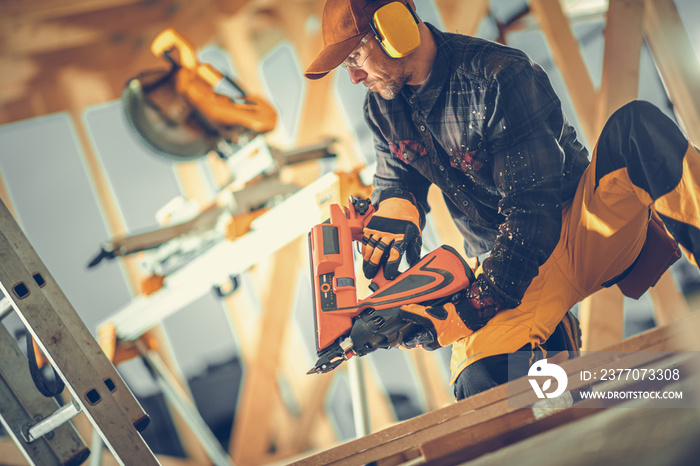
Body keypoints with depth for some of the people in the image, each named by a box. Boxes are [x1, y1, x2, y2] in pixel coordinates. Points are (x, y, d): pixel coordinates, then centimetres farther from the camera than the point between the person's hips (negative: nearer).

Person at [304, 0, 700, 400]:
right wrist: (394, 213, -10)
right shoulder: (383, 107, 4)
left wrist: (472, 308, -28)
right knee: (482, 383, -31)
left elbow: (534, 206, -22)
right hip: (507, 266, 4)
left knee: (638, 124, -35)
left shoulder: (500, 78, -19)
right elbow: (397, 181, 17)